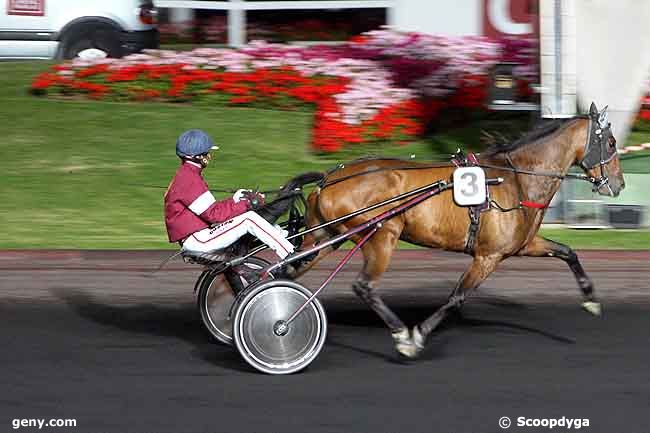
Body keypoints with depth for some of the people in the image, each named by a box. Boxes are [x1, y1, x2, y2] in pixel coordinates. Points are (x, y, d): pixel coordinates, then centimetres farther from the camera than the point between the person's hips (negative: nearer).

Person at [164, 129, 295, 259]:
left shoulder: (186, 175, 16)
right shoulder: (189, 179, -18)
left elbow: (208, 207, 16)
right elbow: (212, 214, -20)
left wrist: (235, 200, 5)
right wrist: (243, 205, -15)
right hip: (197, 241, -11)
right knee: (249, 219, -16)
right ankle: (290, 256, -15)